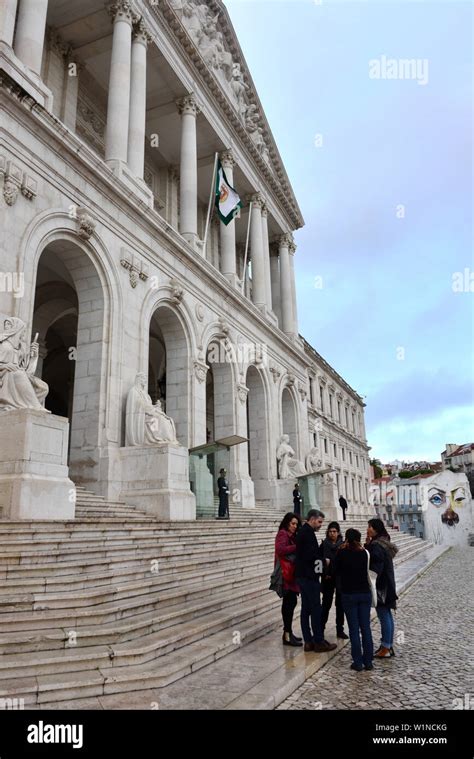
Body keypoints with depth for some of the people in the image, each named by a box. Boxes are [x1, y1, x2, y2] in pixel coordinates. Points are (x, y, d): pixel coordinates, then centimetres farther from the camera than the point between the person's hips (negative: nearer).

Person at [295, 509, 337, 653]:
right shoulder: (308, 532, -15)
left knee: (306, 609, 11)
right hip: (309, 576, -10)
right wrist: (324, 559, -7)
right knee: (316, 609, -2)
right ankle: (319, 642, 5)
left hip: (302, 576, 10)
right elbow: (311, 554, -22)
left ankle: (308, 641, 16)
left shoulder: (302, 532, 15)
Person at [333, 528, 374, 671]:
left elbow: (336, 570, 1)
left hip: (349, 595, -2)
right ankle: (368, 661, 13)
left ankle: (358, 662, 4)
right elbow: (368, 569, 11)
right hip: (365, 593, 2)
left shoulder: (342, 553, -9)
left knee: (354, 629, 3)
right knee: (366, 628, 9)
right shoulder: (364, 553, -2)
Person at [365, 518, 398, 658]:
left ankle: (385, 648, 6)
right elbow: (371, 556, 11)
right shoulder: (383, 543, 10)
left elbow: (375, 567, -23)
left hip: (380, 585, -10)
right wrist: (367, 544, 0)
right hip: (387, 584, 10)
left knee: (384, 616, -2)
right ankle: (388, 645, 24)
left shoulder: (377, 546, -20)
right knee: (387, 615, 15)